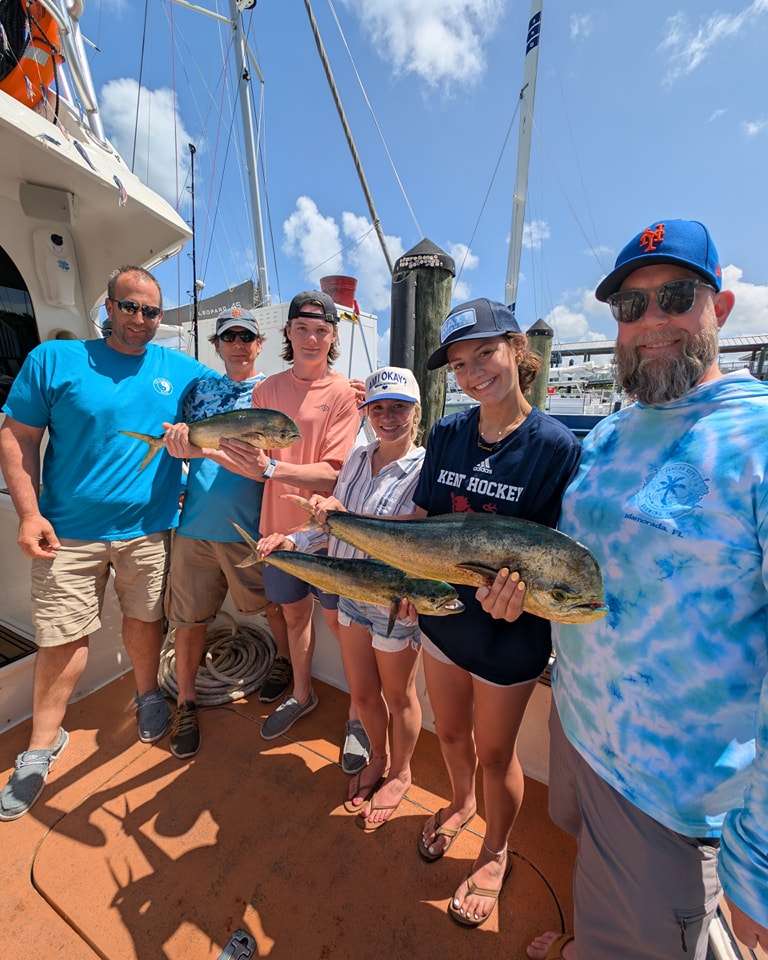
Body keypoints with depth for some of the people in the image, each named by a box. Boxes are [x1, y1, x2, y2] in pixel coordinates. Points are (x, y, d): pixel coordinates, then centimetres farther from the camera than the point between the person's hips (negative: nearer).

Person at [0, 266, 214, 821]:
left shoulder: (181, 370, 5)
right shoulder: (54, 360, 1)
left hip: (148, 529, 1)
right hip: (69, 530, -1)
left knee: (144, 619, 15)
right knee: (62, 637, 7)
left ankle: (148, 695, 42)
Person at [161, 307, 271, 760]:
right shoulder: (200, 388, 13)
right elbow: (181, 445, 15)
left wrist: (204, 449, -22)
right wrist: (178, 436, -8)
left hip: (248, 527, -2)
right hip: (194, 524, 3)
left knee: (270, 608, 12)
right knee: (189, 618, 11)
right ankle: (186, 703, 33)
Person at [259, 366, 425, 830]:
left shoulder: (424, 469, -19)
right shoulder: (358, 456, 0)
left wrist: (344, 517, -34)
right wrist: (293, 540, -6)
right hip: (352, 592, 6)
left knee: (398, 695, 20)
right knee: (362, 693, 24)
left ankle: (400, 773, 51)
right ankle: (378, 758, 55)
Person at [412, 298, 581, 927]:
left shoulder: (556, 445, -16)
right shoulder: (446, 435, -3)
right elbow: (421, 521, 3)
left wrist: (520, 579, -33)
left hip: (509, 629, -4)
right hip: (441, 613, 4)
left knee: (495, 751, 20)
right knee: (451, 731, 27)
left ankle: (496, 854, 52)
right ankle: (461, 804, 61)